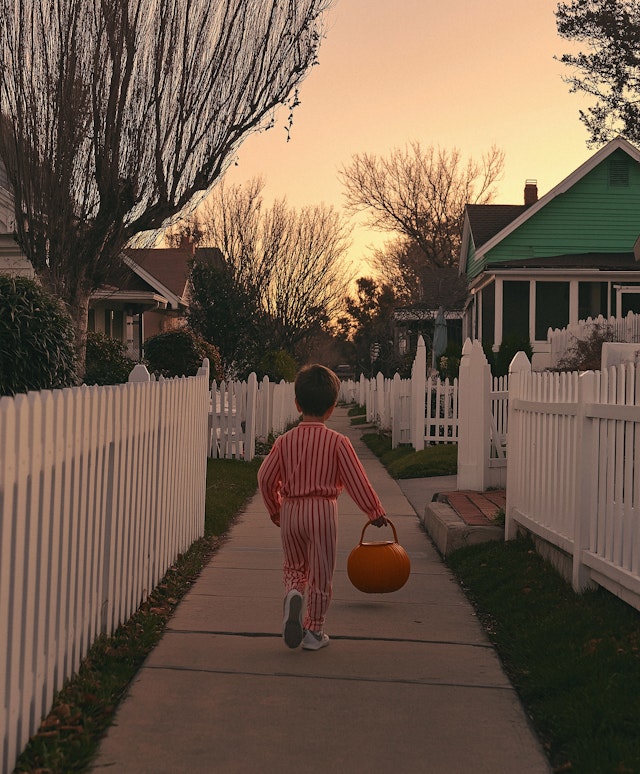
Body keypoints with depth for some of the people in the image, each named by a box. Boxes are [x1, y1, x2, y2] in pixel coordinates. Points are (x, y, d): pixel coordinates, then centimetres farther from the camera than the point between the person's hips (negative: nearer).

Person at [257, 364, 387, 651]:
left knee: (294, 567, 19)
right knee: (320, 573, 9)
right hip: (322, 511, -2)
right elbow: (356, 480, -6)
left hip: (290, 511, 2)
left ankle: (293, 594, -13)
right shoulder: (337, 442, -8)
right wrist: (375, 511, 7)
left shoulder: (284, 441, -1)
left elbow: (265, 479, 4)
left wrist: (275, 509, 21)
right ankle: (314, 630, 15)